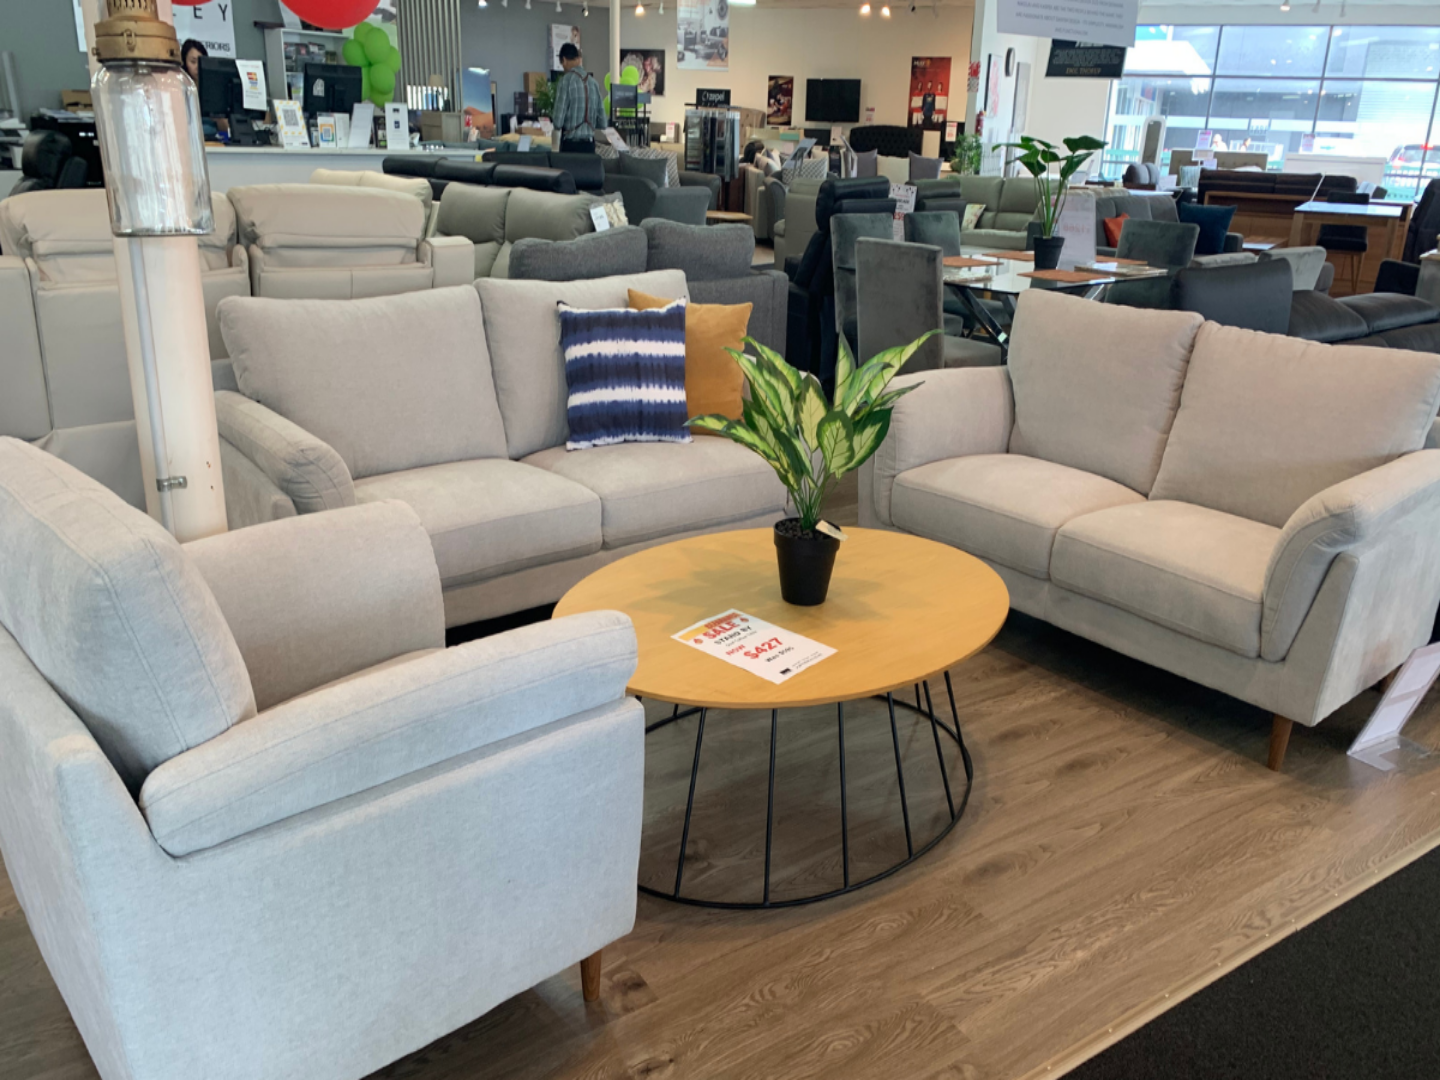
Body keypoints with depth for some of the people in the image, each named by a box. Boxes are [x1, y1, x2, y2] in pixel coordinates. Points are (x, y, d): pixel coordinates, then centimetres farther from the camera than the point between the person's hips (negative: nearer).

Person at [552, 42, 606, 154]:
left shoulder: (566, 80, -8)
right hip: (589, 144, 5)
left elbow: (559, 117, -11)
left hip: (570, 144, -5)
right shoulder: (593, 82, 8)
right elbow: (602, 121, 9)